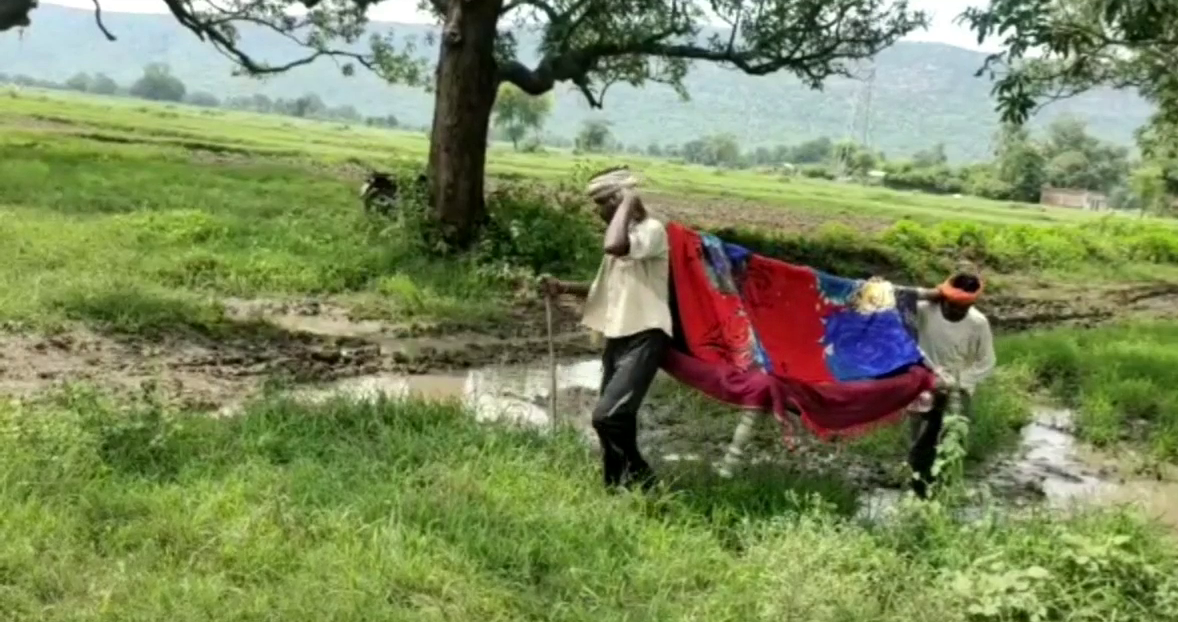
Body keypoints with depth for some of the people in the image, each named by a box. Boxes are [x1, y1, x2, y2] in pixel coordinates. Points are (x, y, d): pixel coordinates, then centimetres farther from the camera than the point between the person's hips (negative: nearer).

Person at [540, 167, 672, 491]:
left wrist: (627, 205, -20)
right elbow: (609, 289, 23)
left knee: (607, 415, -19)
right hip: (618, 339, 10)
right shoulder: (624, 234, 16)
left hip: (644, 339, -10)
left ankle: (641, 480, 0)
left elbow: (613, 246, -35)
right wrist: (564, 288, 9)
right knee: (615, 418, 12)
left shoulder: (652, 230, -13)